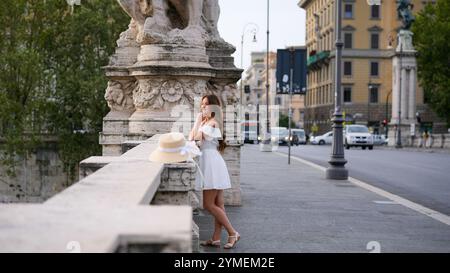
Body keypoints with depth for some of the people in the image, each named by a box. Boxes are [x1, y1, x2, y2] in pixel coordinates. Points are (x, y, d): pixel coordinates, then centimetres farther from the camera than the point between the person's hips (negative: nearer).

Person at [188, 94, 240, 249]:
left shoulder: (212, 123, -10)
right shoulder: (207, 122, 20)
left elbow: (194, 138, -14)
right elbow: (192, 137, 14)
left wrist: (198, 119, -7)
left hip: (212, 162, -10)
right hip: (210, 162, 10)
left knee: (208, 205, -8)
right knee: (218, 205, 9)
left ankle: (233, 233, -5)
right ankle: (216, 239, 11)